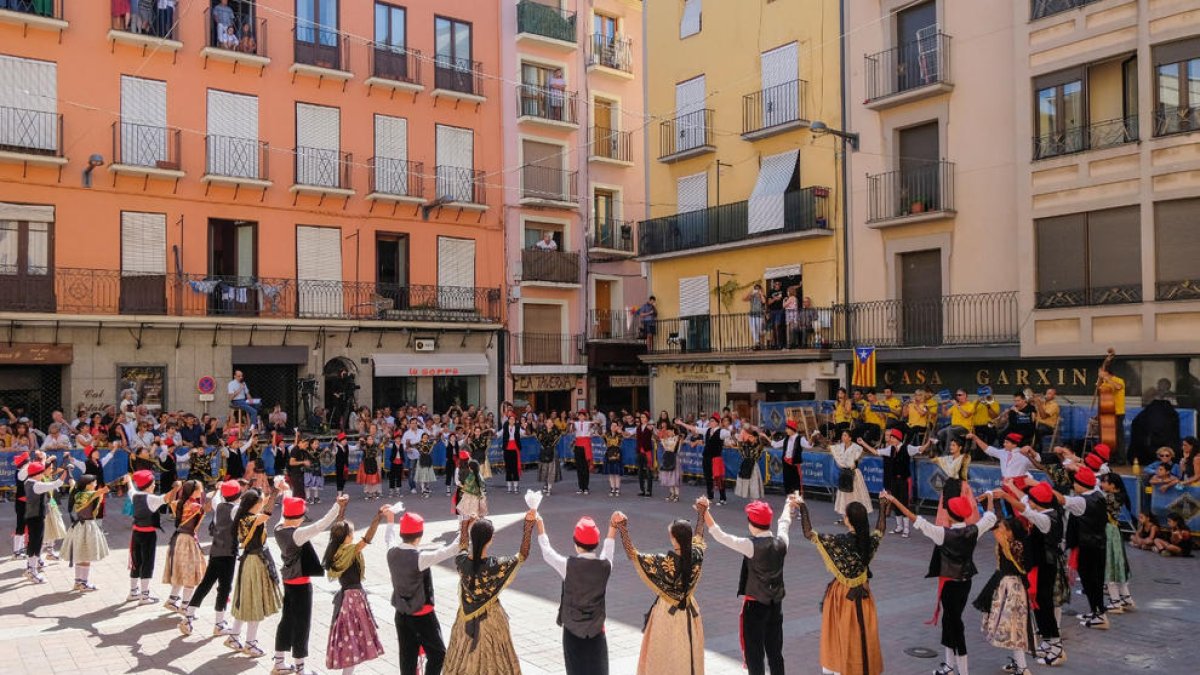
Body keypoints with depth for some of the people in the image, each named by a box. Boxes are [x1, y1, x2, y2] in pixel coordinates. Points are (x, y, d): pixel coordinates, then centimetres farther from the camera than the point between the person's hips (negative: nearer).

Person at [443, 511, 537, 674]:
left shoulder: (462, 561, -17)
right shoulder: (496, 565, -26)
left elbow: (462, 546, 8)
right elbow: (523, 554, -13)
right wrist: (529, 524, -18)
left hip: (466, 619, 3)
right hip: (490, 618, -3)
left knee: (463, 660, 20)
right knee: (493, 662, 15)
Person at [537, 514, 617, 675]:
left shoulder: (567, 565, -15)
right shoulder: (605, 566, -9)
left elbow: (546, 552, 3)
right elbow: (608, 550, 14)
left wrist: (539, 525, 15)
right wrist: (613, 527, 28)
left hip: (573, 631, -1)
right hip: (596, 631, 2)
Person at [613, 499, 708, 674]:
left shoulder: (665, 562, -28)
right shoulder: (696, 556, -16)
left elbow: (632, 554, -23)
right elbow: (699, 536, 6)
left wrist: (623, 530, -20)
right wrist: (701, 514, 19)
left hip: (667, 613, -4)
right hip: (689, 613, 4)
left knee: (662, 657, 14)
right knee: (688, 654, 20)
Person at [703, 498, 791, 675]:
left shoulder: (751, 546, -20)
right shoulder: (781, 542, -4)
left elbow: (720, 536, -20)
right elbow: (784, 523, 17)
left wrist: (705, 512, -16)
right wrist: (789, 505, 36)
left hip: (755, 605, -6)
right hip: (776, 604, 6)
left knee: (754, 654, 5)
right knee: (775, 652, 16)